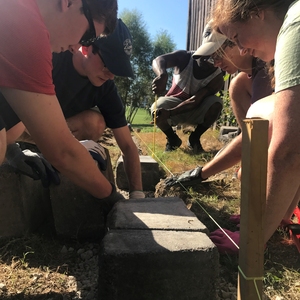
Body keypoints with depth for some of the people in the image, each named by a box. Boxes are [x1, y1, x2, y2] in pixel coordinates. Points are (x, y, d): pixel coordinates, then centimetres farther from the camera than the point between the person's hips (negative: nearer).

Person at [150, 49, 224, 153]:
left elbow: (195, 101, -31)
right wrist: (162, 75, -62)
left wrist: (169, 113, -46)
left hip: (196, 111, 0)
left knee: (216, 103, -31)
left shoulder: (217, 78, -22)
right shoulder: (184, 57, -19)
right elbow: (158, 60, -36)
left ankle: (194, 138, -7)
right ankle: (172, 139, -1)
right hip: (174, 104, 0)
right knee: (157, 108, -33)